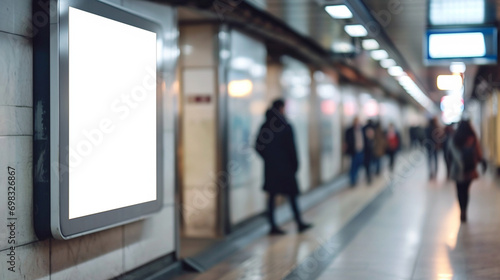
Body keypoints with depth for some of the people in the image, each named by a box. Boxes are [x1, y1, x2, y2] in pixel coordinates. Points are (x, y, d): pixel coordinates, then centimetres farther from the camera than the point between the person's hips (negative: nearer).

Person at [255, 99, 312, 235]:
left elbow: (258, 146, 4)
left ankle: (273, 226, 6)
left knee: (272, 196, 6)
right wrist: (295, 164, -2)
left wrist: (268, 159, 13)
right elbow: (291, 148, -12)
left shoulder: (265, 126, 3)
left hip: (270, 167, 5)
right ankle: (299, 223, 14)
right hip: (285, 167, -5)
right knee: (292, 195, 6)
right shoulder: (286, 127, -12)